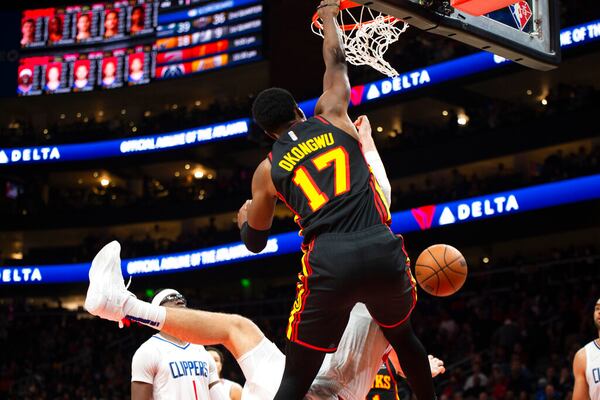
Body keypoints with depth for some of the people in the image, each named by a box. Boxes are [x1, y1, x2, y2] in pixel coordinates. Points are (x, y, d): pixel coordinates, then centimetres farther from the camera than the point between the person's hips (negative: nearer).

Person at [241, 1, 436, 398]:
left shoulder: (268, 169, 16)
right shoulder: (332, 117, 16)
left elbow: (255, 241, 28)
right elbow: (337, 60, 34)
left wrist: (243, 218, 51)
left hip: (329, 264, -2)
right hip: (383, 252, 2)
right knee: (403, 336, 32)